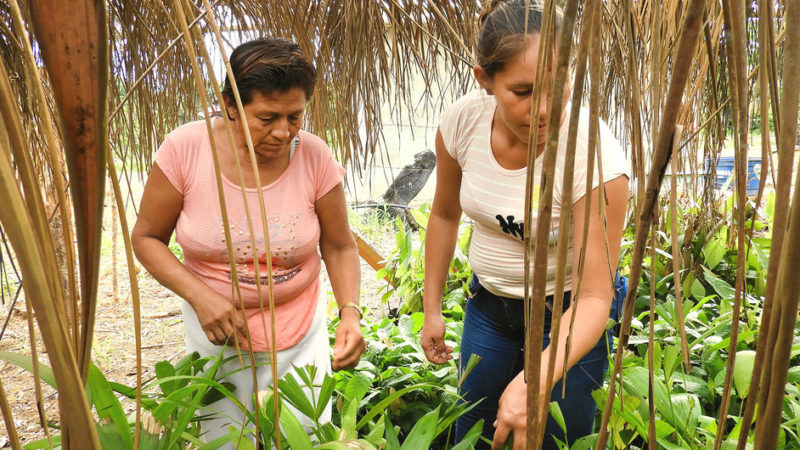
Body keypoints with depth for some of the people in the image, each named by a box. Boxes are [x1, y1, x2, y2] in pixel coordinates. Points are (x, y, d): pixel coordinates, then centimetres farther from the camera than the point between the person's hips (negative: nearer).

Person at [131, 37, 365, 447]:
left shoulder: (314, 155, -16)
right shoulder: (185, 148, -18)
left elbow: (339, 246, -6)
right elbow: (147, 238, -8)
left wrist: (350, 313, -22)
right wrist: (200, 296, -23)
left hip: (301, 331, 1)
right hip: (217, 329, 0)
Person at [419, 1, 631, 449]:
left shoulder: (595, 155, -30)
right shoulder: (462, 122, -18)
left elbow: (593, 298, -27)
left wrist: (534, 381, -42)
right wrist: (432, 308, 5)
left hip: (569, 313, -4)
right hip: (489, 302, 4)